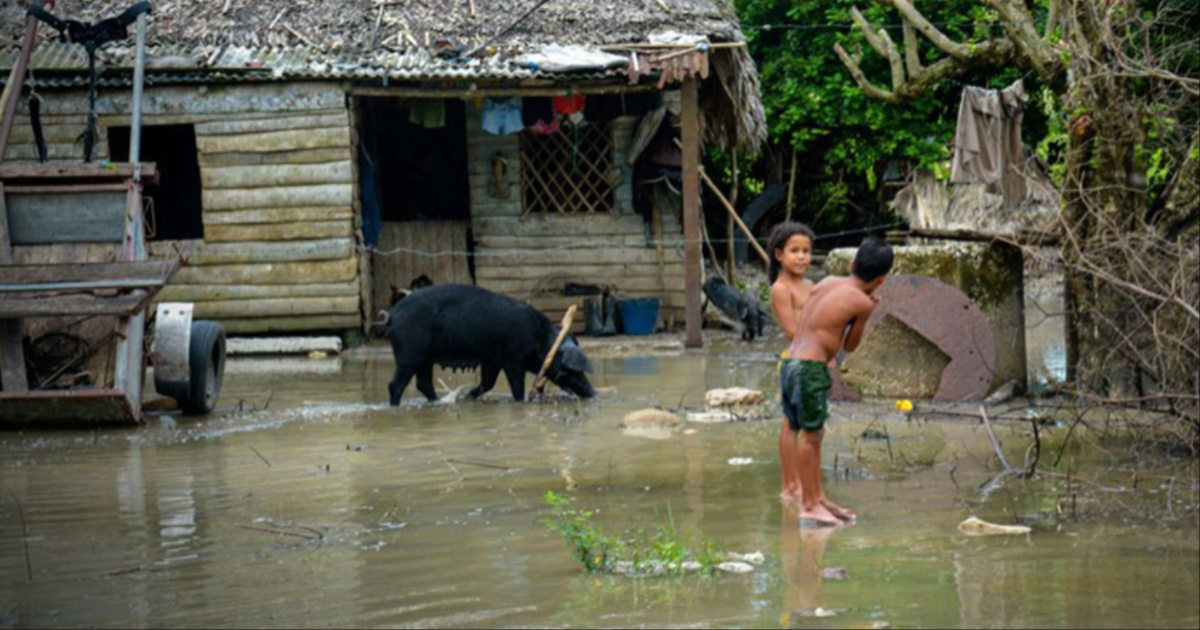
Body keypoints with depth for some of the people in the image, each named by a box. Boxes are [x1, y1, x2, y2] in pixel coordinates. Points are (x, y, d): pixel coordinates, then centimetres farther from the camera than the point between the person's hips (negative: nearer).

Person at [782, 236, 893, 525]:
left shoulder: (828, 282, 12)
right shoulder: (862, 302, -7)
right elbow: (850, 346, 2)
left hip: (791, 363, 8)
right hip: (811, 368, -8)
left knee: (813, 435, 15)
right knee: (811, 434, -3)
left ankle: (818, 498, 22)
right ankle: (809, 505, 0)